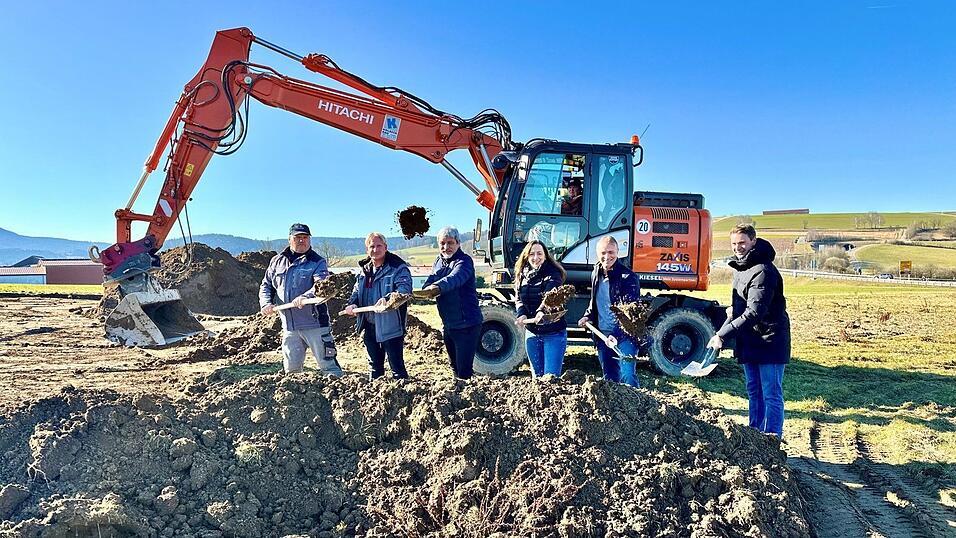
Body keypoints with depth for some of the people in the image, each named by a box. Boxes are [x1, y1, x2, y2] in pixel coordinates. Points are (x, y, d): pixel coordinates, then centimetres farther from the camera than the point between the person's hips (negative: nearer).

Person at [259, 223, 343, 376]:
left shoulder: (317, 262, -3)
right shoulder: (277, 262, 13)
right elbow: (266, 285, 17)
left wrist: (305, 297, -39)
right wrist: (266, 303, -4)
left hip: (314, 322, -5)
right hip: (289, 325, 5)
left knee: (327, 365, -3)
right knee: (291, 368, 15)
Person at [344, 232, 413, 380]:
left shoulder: (398, 267, -10)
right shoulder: (364, 270, 13)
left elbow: (405, 288, -24)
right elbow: (356, 291, 18)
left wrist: (388, 299, -42)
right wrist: (352, 303, -4)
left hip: (390, 327, -7)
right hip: (369, 326, 7)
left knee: (396, 365, -1)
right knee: (374, 365, 19)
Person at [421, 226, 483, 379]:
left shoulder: (464, 261, -16)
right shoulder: (439, 260, 9)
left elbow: (455, 278, -35)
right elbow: (430, 281, 3)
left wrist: (437, 287, -54)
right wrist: (427, 289, -22)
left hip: (467, 325, -8)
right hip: (447, 325, 8)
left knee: (464, 371, -6)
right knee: (454, 367, 20)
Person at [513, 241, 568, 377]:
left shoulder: (553, 274, -11)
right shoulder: (522, 276, 7)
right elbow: (519, 299, 5)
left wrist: (543, 312, -48)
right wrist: (521, 315, -16)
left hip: (554, 334, -5)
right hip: (532, 332, 5)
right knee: (537, 376, 15)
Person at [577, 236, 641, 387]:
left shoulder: (628, 277, -15)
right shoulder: (597, 273, 7)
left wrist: (617, 335, -28)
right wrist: (587, 316, 9)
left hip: (624, 336, -7)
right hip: (602, 334, 7)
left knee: (627, 376, -15)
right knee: (609, 377, 15)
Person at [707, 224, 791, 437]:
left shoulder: (763, 271, -19)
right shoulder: (740, 268, 11)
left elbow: (754, 312, -26)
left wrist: (722, 334, -25)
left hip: (770, 341, -9)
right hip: (749, 341, 9)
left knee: (771, 395, -2)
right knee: (754, 393, 17)